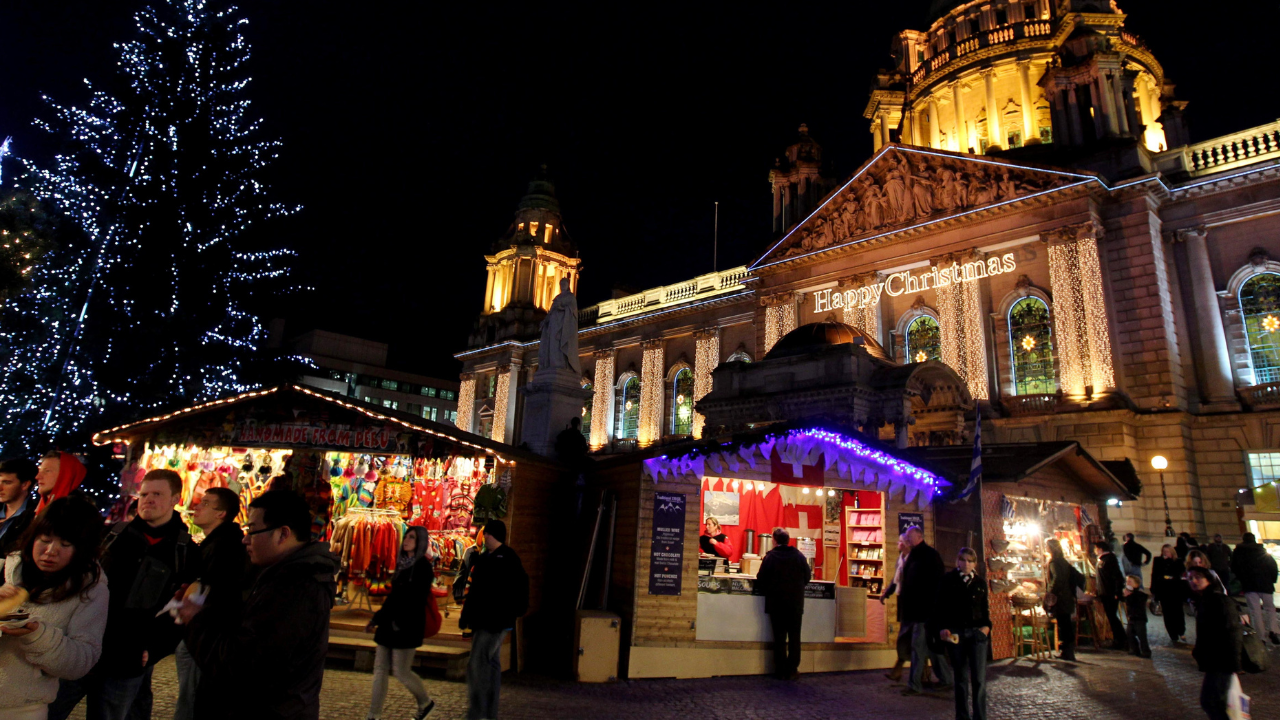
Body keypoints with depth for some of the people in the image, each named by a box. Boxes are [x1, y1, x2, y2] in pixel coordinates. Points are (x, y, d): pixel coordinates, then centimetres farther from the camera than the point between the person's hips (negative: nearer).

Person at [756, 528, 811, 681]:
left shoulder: (770, 557, -8)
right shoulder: (799, 556, -3)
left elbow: (761, 580, -8)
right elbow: (807, 577, 6)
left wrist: (767, 591, 12)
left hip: (776, 603, -1)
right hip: (796, 603, 1)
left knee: (779, 637, 7)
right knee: (794, 637, 9)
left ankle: (781, 670, 8)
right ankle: (792, 670, 8)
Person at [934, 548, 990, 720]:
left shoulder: (980, 583, 10)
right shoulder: (947, 580, 3)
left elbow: (985, 608, 15)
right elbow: (941, 606, 1)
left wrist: (987, 625, -3)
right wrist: (942, 628, -10)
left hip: (977, 632, 1)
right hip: (955, 633, -1)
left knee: (979, 678, -4)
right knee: (960, 678, 7)